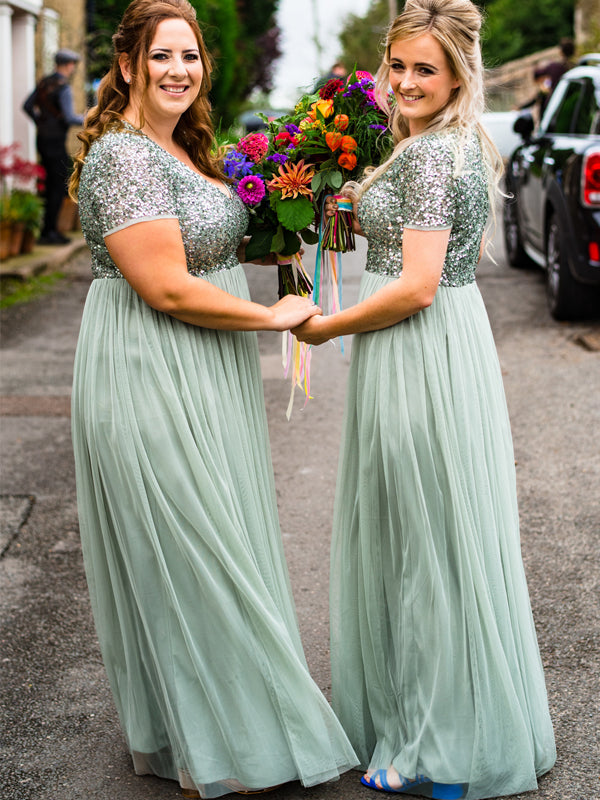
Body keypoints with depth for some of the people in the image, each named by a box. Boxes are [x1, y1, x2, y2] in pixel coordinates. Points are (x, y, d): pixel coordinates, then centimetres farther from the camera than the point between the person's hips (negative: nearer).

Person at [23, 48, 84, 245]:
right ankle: (48, 232, -6)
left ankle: (51, 230, 18)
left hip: (42, 139, 9)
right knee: (59, 186, -5)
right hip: (56, 142, -9)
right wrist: (85, 119, -5)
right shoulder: (63, 88, -17)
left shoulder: (44, 83, 9)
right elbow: (69, 118, -22)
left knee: (51, 184, 14)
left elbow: (27, 106, 16)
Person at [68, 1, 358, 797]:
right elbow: (166, 287, -24)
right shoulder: (123, 156, -18)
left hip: (201, 381, 10)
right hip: (152, 382, -10)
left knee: (210, 547, 17)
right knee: (185, 558, 0)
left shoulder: (182, 148, 12)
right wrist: (273, 315, -15)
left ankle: (181, 724, 33)